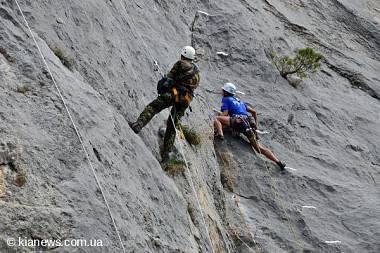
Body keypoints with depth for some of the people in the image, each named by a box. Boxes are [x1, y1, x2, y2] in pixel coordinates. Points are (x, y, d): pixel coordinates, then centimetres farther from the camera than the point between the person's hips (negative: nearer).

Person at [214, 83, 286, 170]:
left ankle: (220, 134, -31)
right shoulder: (239, 101, 36)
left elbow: (225, 114, 3)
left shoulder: (225, 99, 16)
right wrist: (256, 124, 41)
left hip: (238, 121, -7)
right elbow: (254, 111, 34)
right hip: (249, 125, 7)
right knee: (260, 148, 10)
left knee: (216, 118, -3)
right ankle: (278, 162, 1)